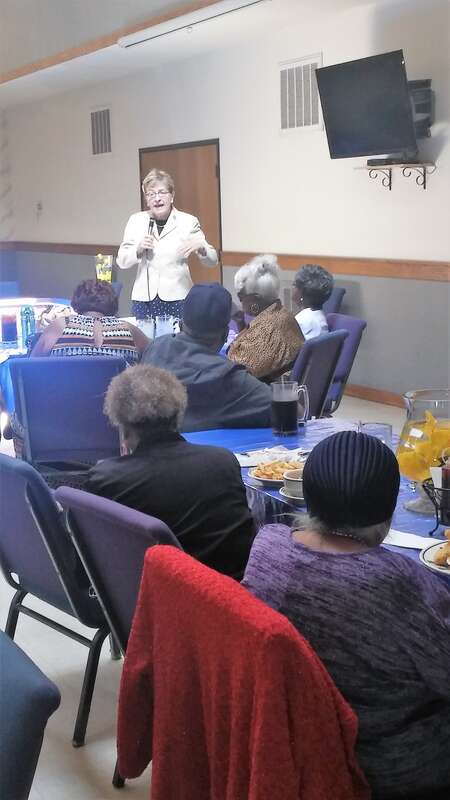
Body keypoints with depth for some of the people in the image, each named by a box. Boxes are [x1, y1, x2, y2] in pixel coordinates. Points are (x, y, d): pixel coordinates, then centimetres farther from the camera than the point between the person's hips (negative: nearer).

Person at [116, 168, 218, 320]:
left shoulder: (188, 221, 1)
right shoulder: (136, 221, 6)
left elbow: (212, 261, 2)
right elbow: (122, 262, 8)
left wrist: (200, 247, -18)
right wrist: (138, 249, -11)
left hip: (177, 298, -1)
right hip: (144, 298, 2)